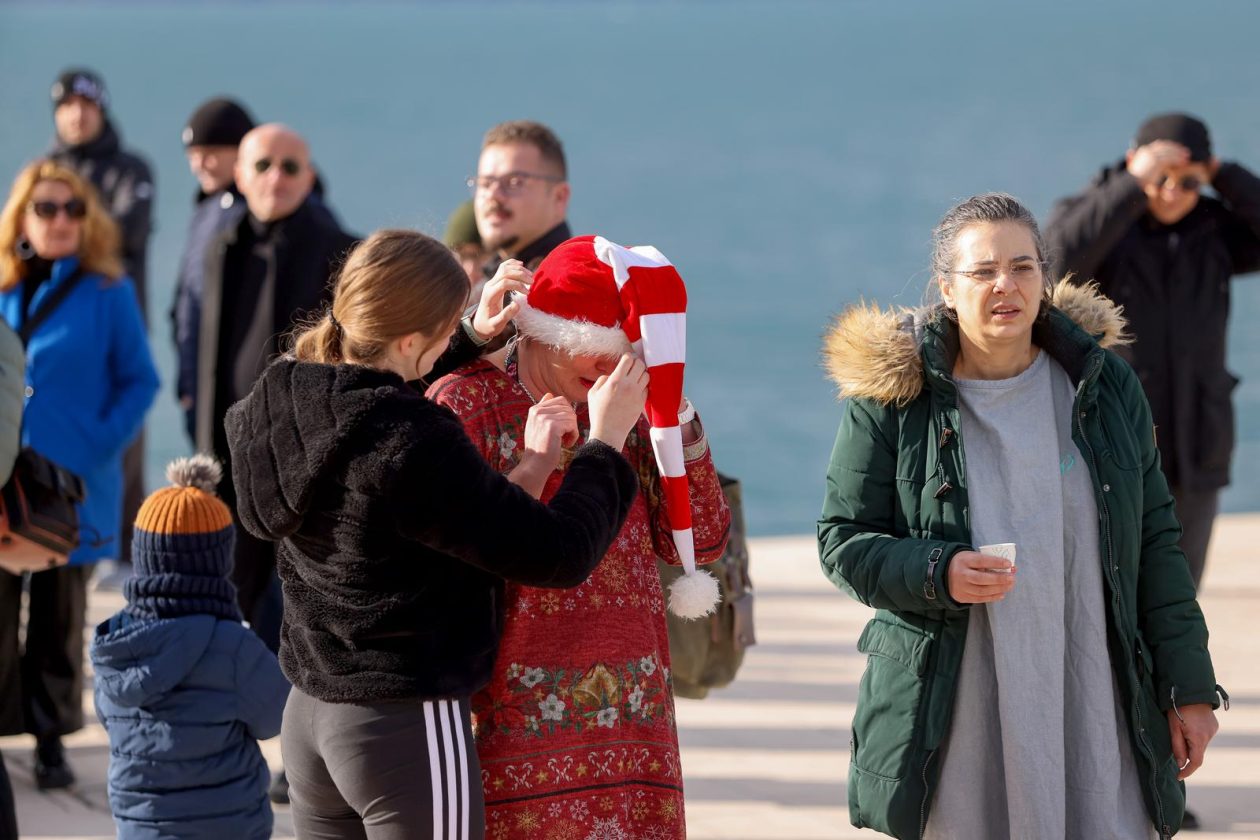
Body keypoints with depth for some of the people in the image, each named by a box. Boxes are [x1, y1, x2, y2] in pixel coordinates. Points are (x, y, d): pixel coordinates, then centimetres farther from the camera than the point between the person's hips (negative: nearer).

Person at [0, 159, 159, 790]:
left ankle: (51, 738, 18)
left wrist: (103, 442, -11)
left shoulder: (107, 293, -2)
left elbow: (139, 380, 1)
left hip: (72, 486, -1)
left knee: (59, 619, 8)